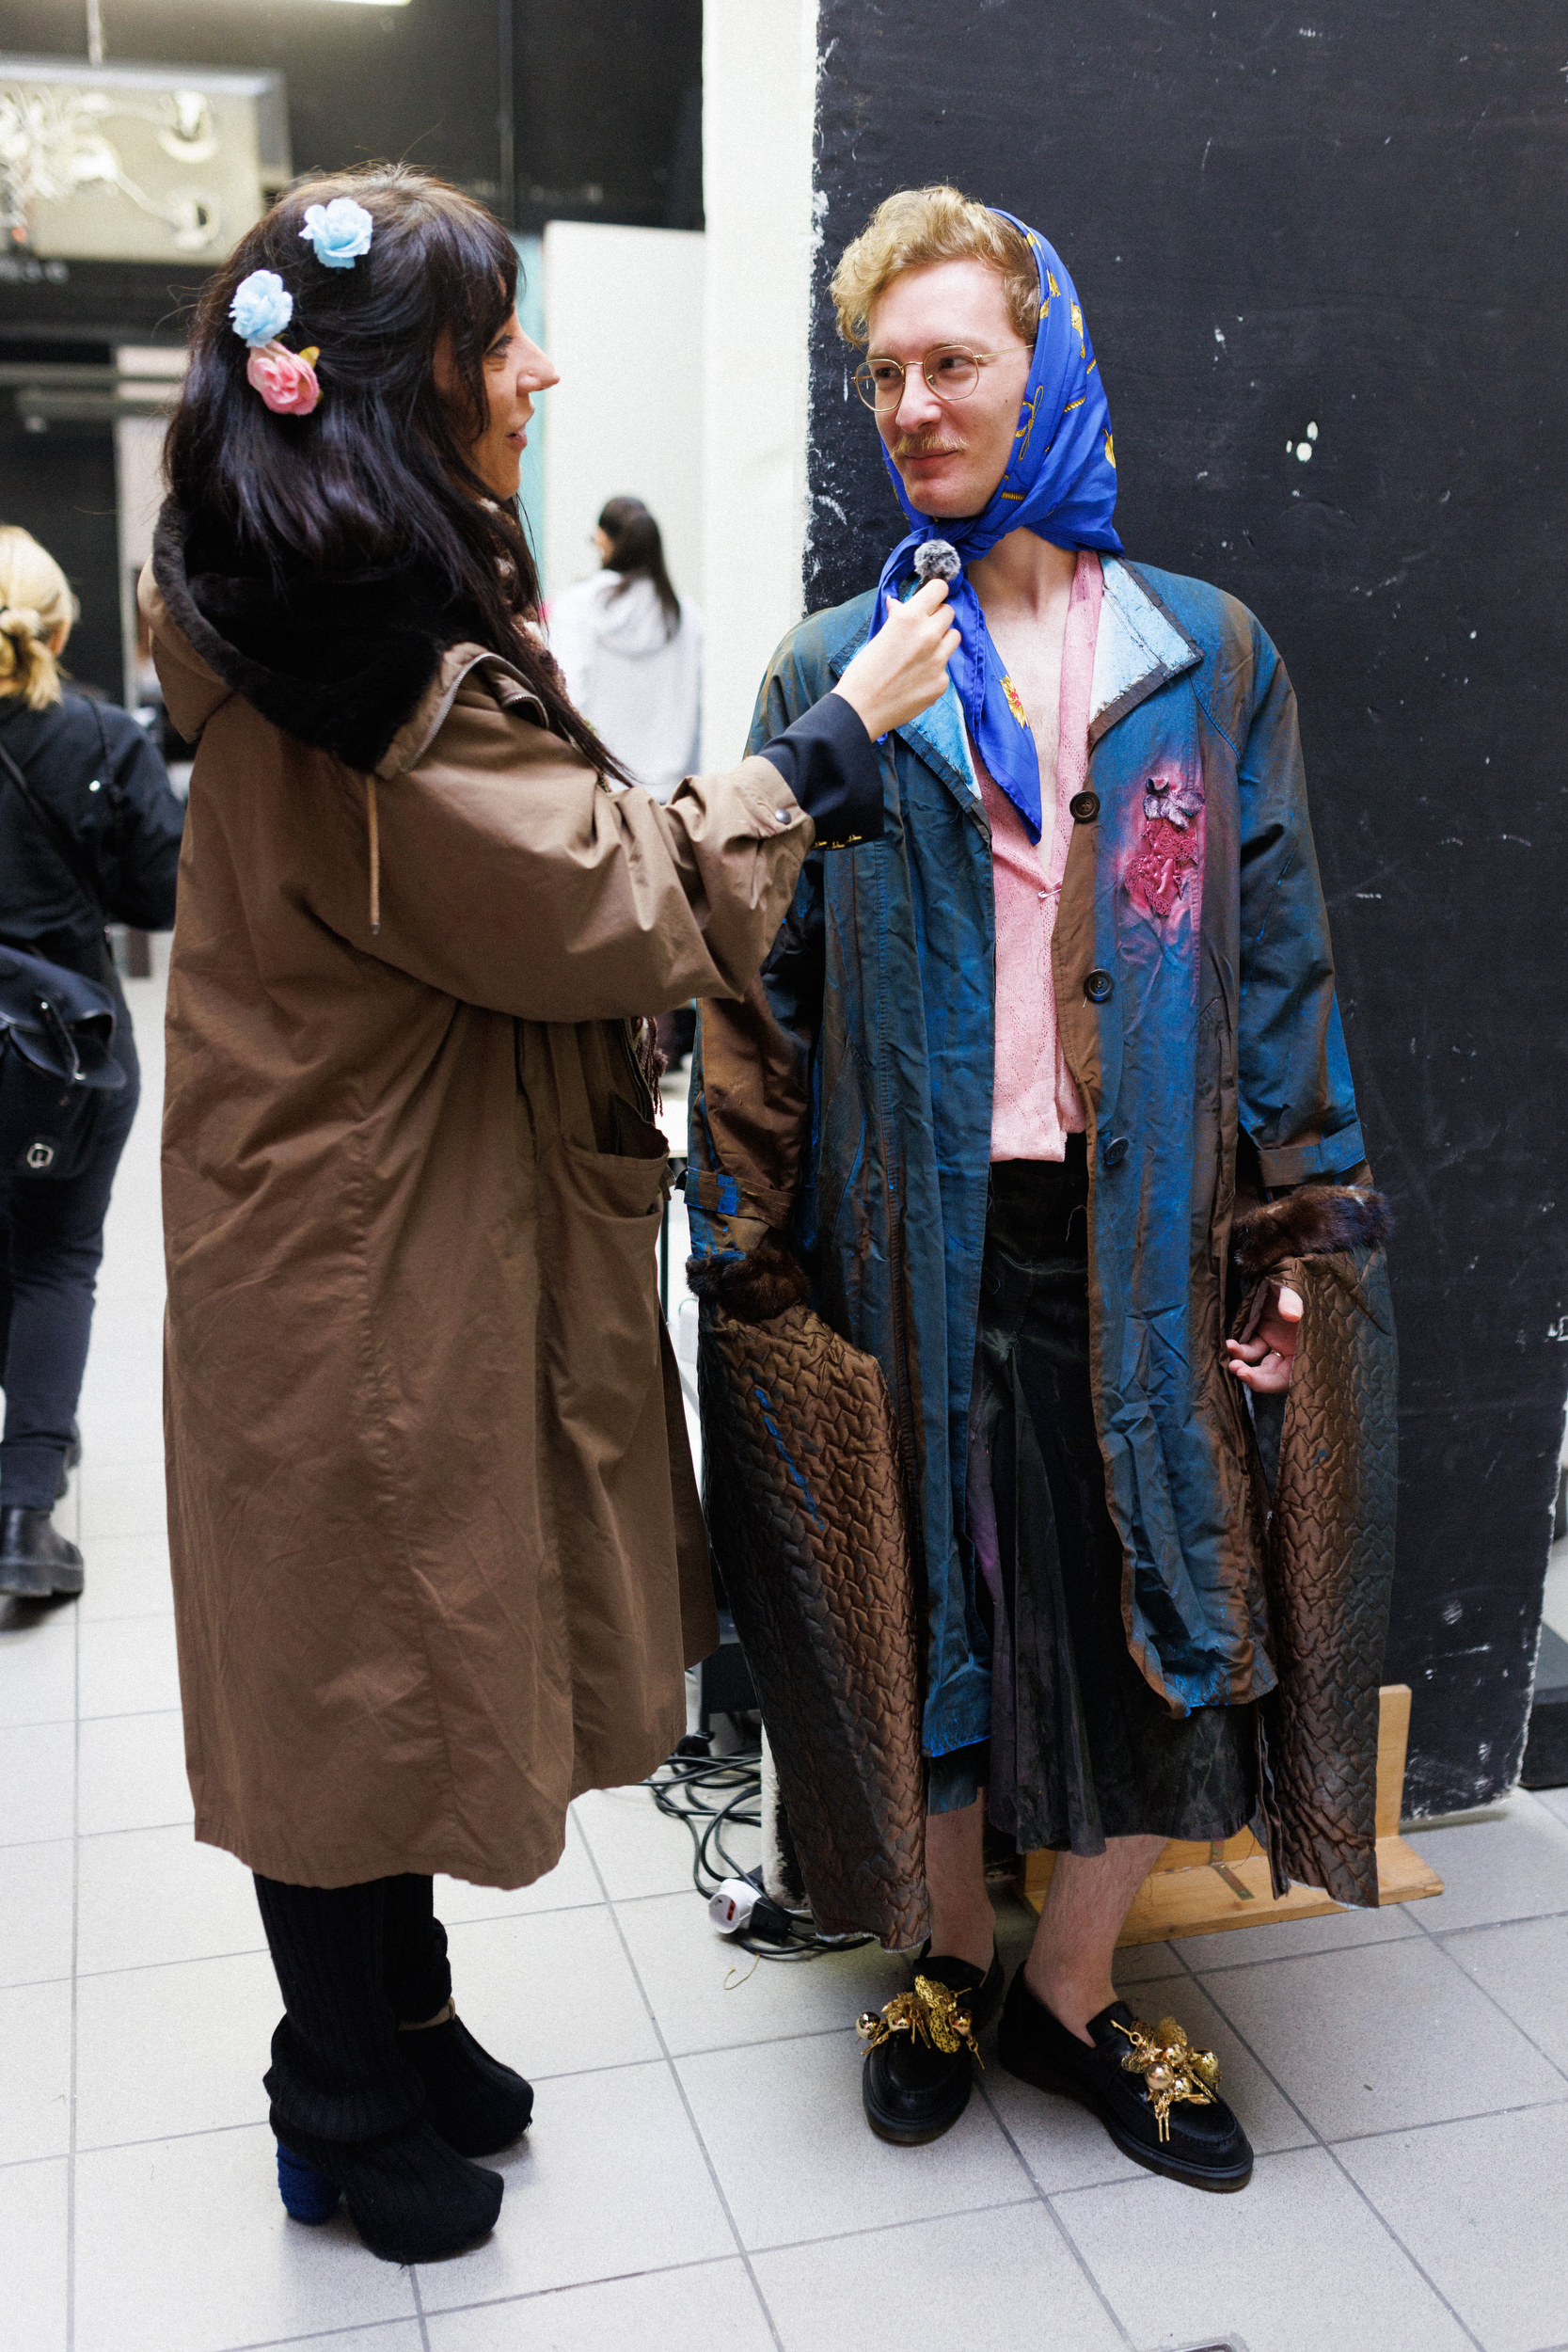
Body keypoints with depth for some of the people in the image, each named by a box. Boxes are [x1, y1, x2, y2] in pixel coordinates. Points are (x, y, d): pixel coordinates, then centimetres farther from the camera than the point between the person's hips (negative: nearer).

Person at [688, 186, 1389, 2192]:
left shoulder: (1205, 653, 5)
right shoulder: (830, 666, 3)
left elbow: (1277, 951, 5)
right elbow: (758, 982, 2)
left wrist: (1303, 1229, 1)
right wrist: (748, 1253, -3)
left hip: (1139, 1234, 1)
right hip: (916, 1229, 0)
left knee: (1165, 1615, 5)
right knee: (931, 1599, 10)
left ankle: (1068, 1994, 28)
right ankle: (951, 1954, 35)